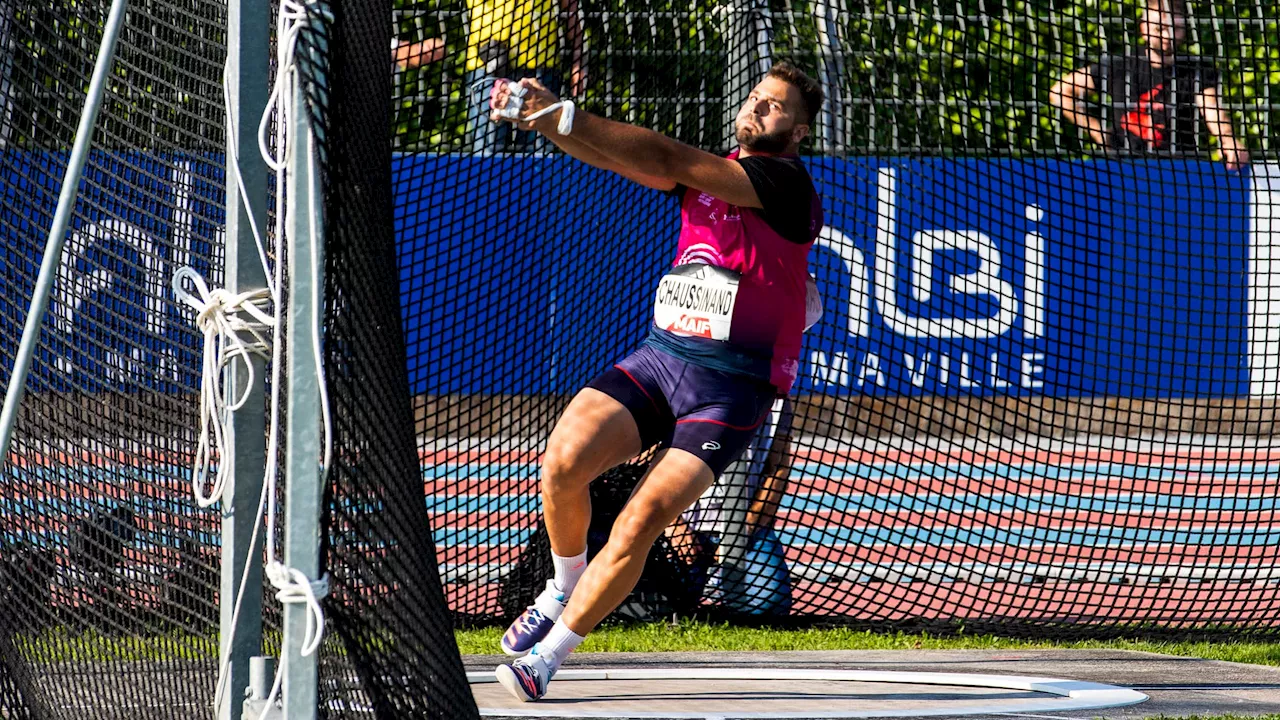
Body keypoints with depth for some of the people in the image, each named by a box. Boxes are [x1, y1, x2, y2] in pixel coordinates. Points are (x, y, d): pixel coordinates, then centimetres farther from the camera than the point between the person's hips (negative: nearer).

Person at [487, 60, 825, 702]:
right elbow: (628, 160, 0)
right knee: (565, 459, -20)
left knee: (644, 519, -18)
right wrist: (542, 118, -18)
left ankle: (548, 654, -6)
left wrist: (566, 117, -25)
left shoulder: (786, 182, -8)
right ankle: (563, 588, 8)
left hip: (730, 385, -5)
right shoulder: (707, 170, 15)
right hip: (660, 355, 5)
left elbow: (670, 160, -18)